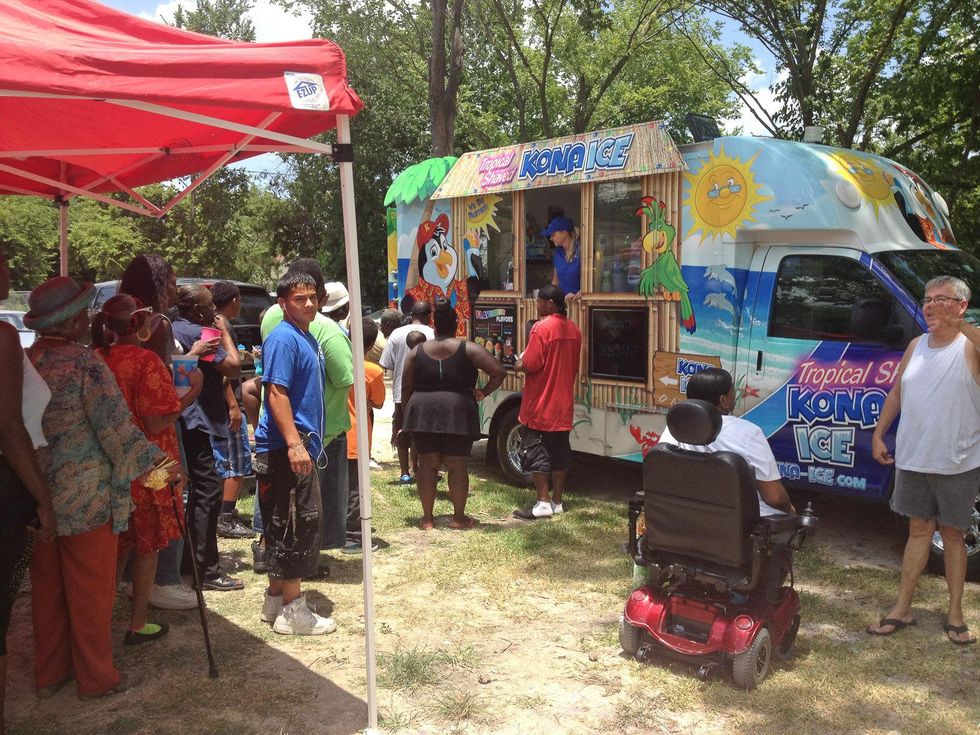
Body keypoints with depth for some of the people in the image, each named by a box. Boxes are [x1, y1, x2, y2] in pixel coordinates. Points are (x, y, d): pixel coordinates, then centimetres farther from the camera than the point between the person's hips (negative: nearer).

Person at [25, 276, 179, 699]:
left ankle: (49, 673, 30)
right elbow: (116, 426, -19)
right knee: (90, 590, 6)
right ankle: (96, 677, 17)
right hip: (85, 497, -6)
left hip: (37, 497, 7)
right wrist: (157, 463, -11)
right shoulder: (84, 363, -16)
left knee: (47, 587, 17)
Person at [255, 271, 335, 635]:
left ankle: (276, 599, 27)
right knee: (297, 525, -5)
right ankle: (291, 610, 4)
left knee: (285, 527, 16)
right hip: (286, 449, -10)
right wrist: (295, 444, -27)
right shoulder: (284, 339, -13)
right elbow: (276, 393, -21)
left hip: (302, 446, 10)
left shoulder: (309, 339, 16)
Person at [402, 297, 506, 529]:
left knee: (427, 464, 8)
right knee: (457, 466, 5)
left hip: (422, 413, 3)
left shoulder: (417, 351, 6)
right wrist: (483, 392, 1)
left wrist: (408, 414, 19)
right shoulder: (468, 349, -2)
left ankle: (427, 518, 12)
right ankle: (459, 517, 13)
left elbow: (406, 388, 8)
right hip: (457, 414, -2)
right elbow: (499, 372, -10)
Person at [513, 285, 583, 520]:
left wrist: (518, 365, 0)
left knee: (536, 452, 0)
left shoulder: (542, 327, -16)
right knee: (560, 453, 11)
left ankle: (543, 503, 0)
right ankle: (557, 501, 17)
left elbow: (530, 364, -21)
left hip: (540, 406, -7)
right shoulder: (573, 330, 9)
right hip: (563, 406, 7)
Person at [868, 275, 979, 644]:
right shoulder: (917, 345, 8)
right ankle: (902, 609, 18)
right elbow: (896, 393, 15)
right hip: (913, 459, 5)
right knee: (919, 529, 13)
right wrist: (878, 434, 11)